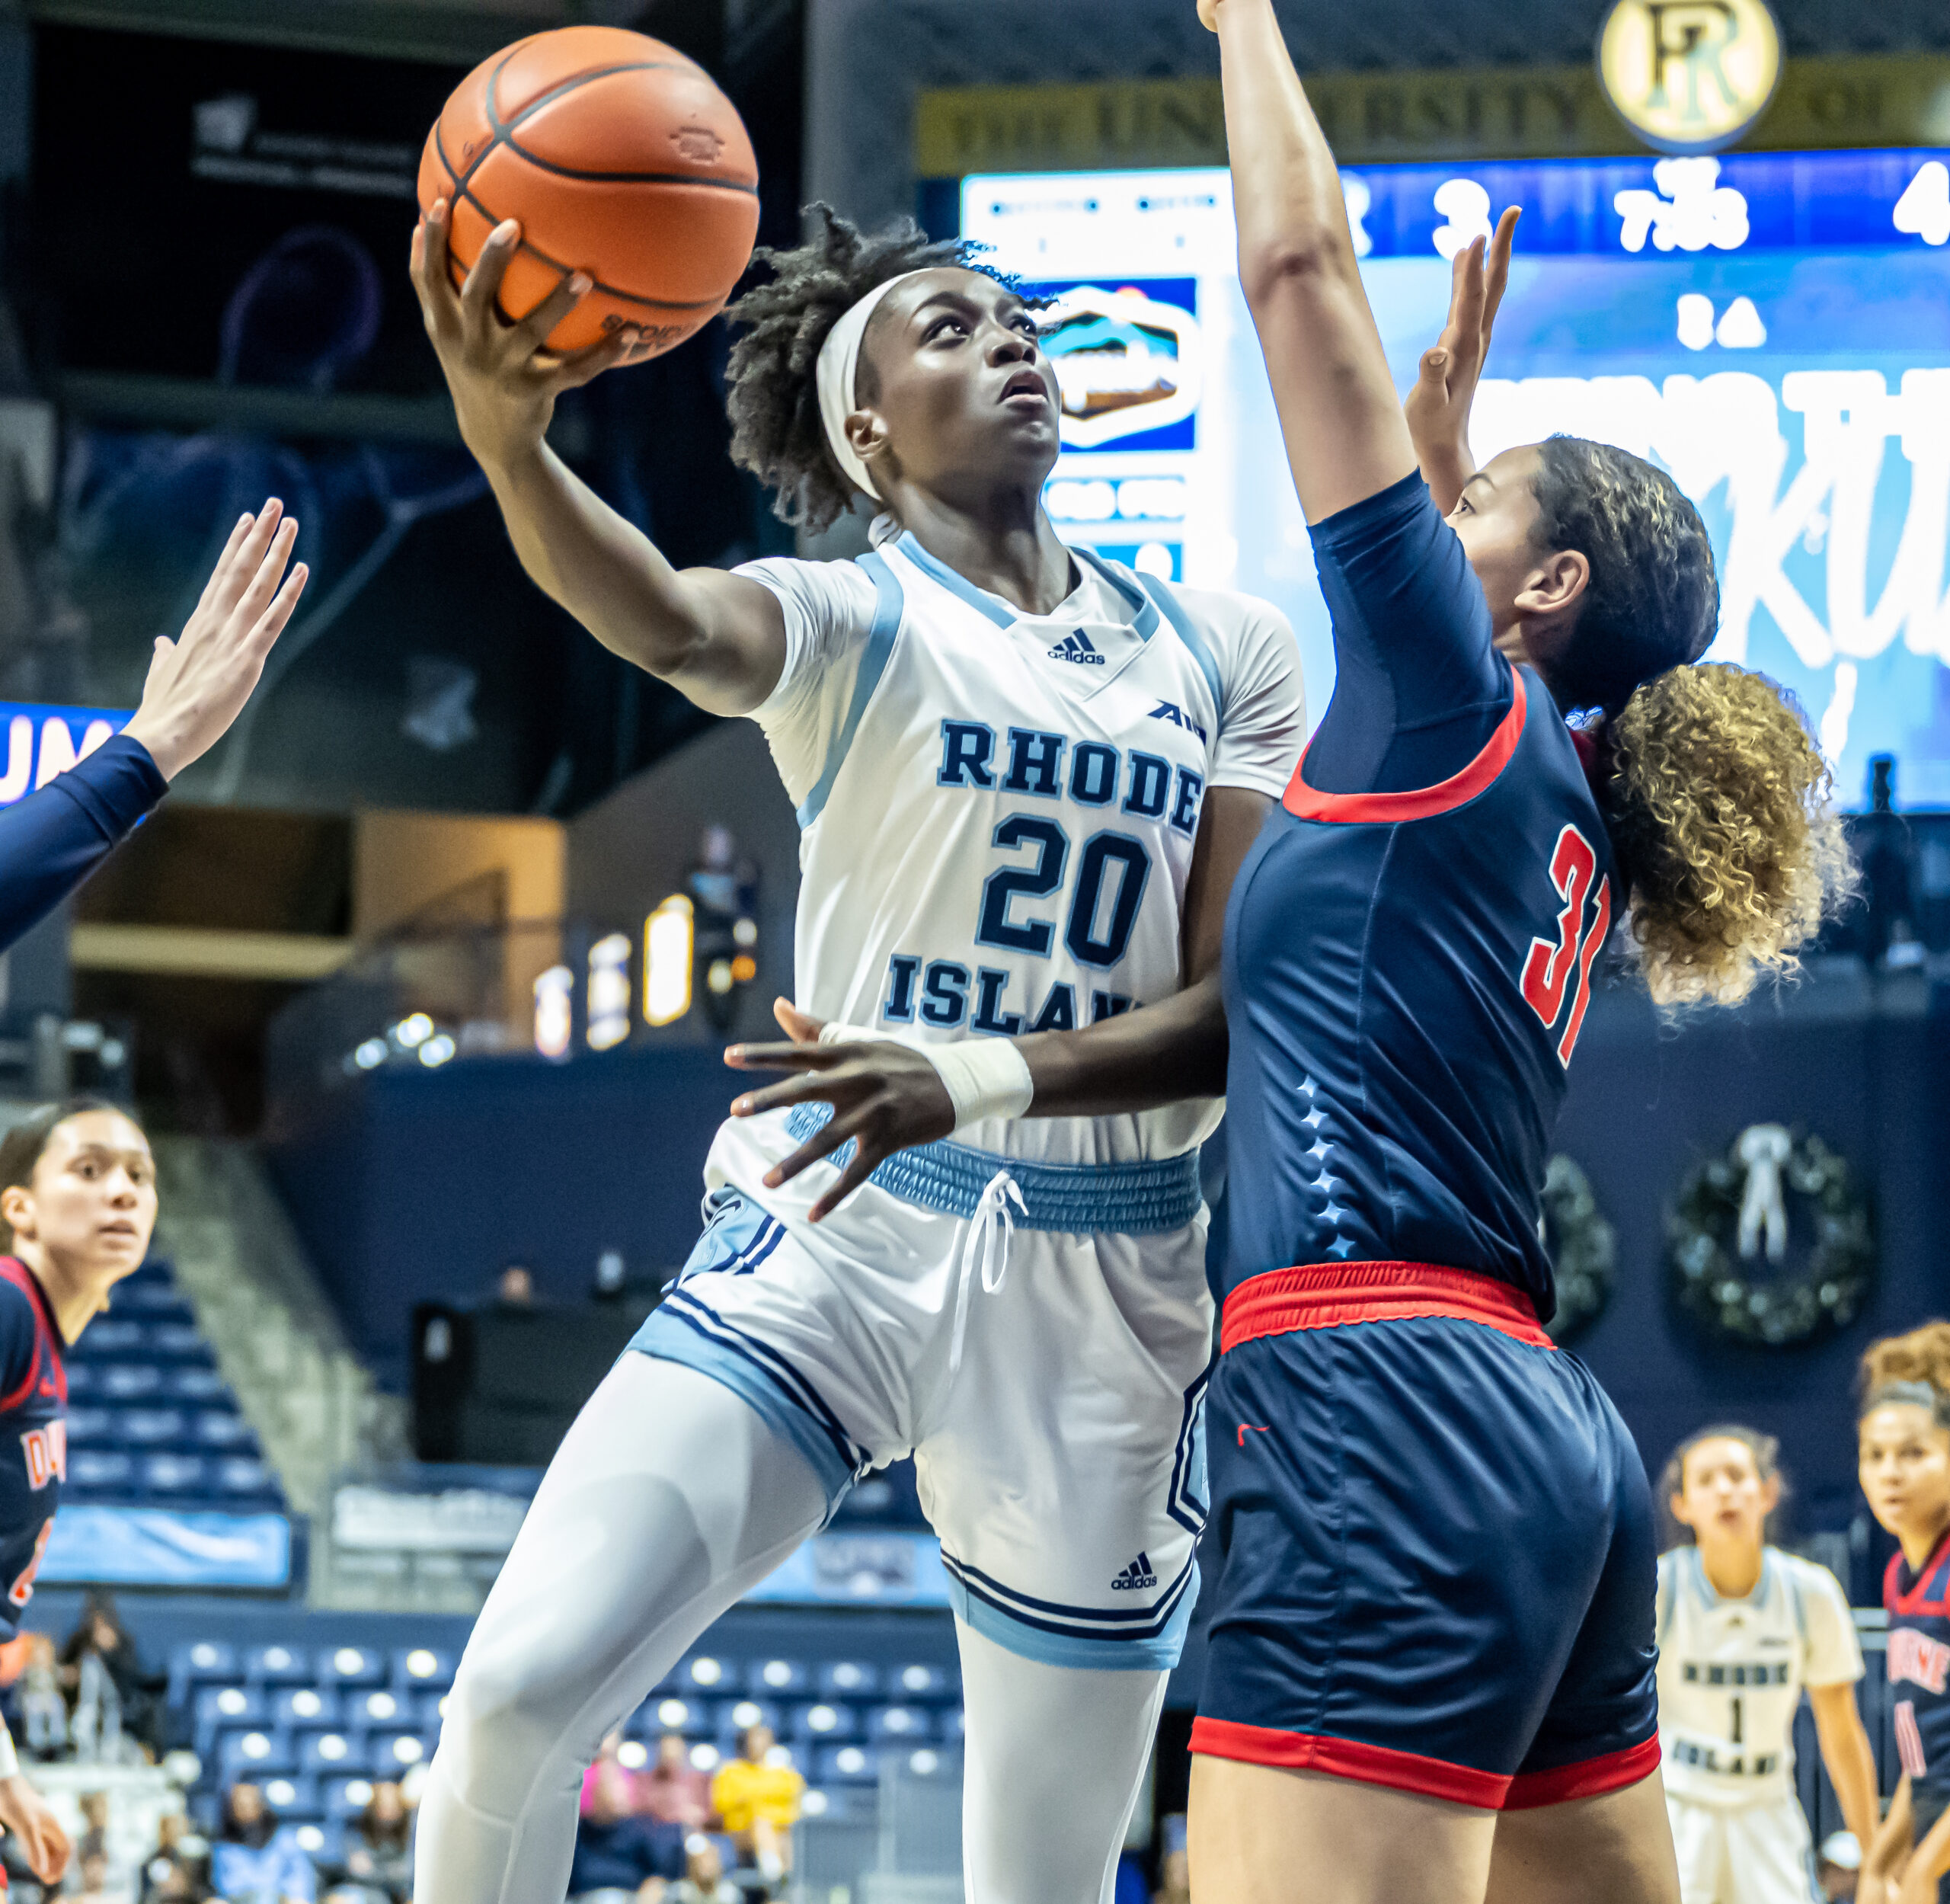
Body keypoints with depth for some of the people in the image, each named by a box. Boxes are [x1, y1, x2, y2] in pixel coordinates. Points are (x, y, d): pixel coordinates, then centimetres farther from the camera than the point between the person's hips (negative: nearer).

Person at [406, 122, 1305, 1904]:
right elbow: (673, 625, -27)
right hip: (831, 1241, -2)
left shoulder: (1220, 651, 9)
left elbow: (1242, 993, 5)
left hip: (1102, 1288, 3)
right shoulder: (852, 621, -2)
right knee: (520, 1690, -19)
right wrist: (507, 439, -48)